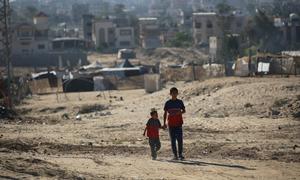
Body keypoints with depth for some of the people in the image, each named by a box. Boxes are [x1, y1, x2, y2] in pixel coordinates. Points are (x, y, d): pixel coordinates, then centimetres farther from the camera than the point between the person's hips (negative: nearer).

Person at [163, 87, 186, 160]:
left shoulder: (180, 102, 6)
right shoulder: (168, 103, 4)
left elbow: (184, 110, 11)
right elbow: (165, 113, 8)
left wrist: (180, 112, -12)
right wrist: (164, 123, 2)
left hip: (178, 123, 0)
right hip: (171, 124, 0)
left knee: (180, 139, -6)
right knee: (173, 140, 1)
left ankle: (180, 154, 1)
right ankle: (175, 155, 5)